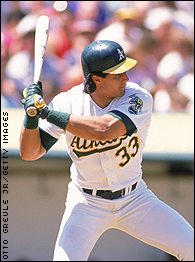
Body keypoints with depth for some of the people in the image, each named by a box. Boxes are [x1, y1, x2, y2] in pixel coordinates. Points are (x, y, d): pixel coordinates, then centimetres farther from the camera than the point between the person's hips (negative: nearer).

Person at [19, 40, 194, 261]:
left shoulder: (138, 98, -18)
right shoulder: (68, 102, -13)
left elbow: (104, 130, -36)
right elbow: (29, 153, -10)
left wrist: (47, 112, -34)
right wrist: (32, 114, -29)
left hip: (135, 199, 1)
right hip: (87, 203, -1)